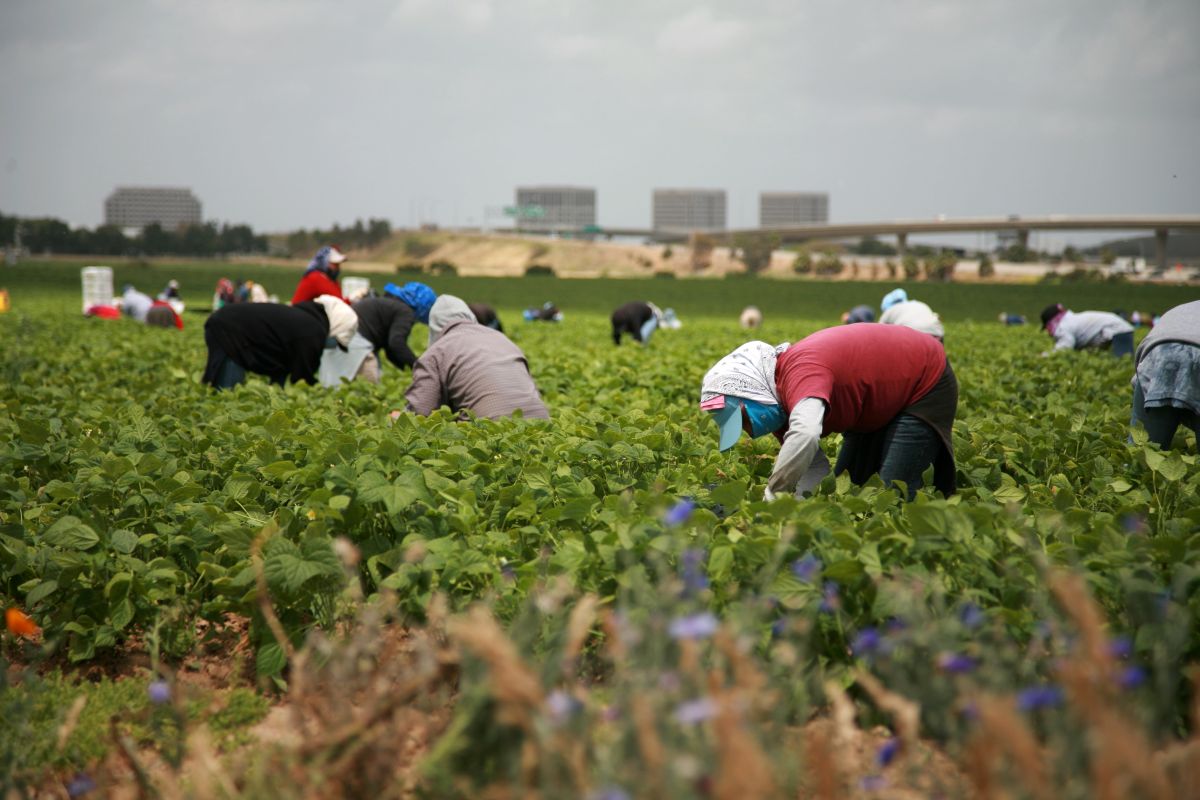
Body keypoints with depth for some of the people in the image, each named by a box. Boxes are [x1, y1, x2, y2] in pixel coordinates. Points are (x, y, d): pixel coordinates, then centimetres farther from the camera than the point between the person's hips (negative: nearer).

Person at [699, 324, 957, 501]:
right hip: (881, 405, 9)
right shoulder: (782, 404, -7)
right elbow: (815, 468, -7)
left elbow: (805, 435, -55)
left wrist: (772, 497, -45)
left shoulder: (799, 371, -36)